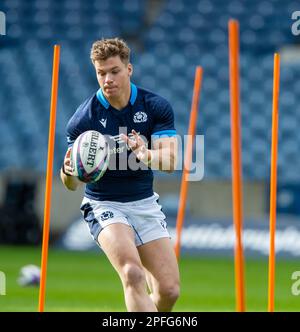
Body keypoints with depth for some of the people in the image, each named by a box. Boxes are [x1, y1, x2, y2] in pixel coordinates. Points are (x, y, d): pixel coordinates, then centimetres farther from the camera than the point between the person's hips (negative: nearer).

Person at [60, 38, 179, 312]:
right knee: (133, 274, -29)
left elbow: (170, 160, -14)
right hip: (104, 205, -3)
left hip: (146, 204, 3)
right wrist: (68, 172, -30)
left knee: (169, 290, -3)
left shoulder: (157, 107, -5)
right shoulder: (82, 119, -11)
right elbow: (73, 183, -6)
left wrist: (146, 155, -36)